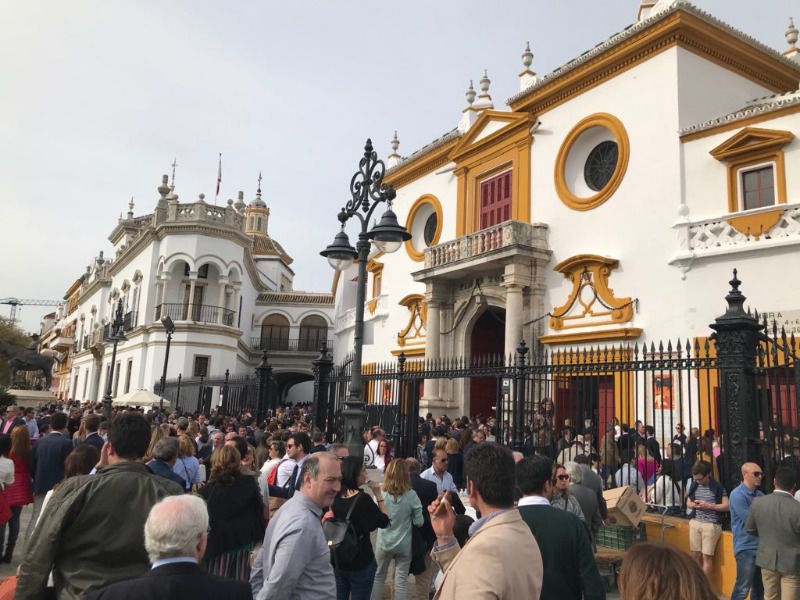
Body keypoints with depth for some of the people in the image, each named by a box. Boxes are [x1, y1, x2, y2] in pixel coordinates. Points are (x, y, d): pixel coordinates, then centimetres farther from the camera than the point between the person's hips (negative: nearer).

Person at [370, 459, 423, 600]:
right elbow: (419, 522, -9)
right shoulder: (411, 495, -16)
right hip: (404, 545, -1)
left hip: (384, 543, 1)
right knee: (401, 580, 12)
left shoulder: (381, 494, -15)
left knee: (378, 576, 21)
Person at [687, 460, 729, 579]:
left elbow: (726, 506, -11)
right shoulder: (694, 486, 5)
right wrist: (694, 505, -8)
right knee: (695, 555, 10)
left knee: (706, 556, -1)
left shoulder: (718, 488, -10)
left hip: (711, 525, -5)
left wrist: (709, 505, -20)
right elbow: (688, 503, 14)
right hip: (695, 523, 5)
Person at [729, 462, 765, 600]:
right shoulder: (737, 495, -15)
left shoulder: (760, 494, 9)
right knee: (743, 588, -4)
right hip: (746, 548, -7)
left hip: (761, 546, 8)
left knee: (759, 587, 17)